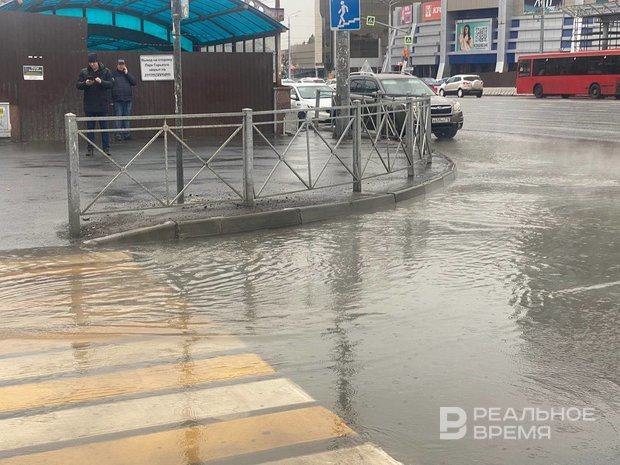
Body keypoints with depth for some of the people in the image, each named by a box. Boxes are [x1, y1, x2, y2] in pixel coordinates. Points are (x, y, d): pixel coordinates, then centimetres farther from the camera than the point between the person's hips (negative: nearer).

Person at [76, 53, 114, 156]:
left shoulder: (106, 71, 0)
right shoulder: (84, 72, 5)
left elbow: (111, 84, -7)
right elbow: (78, 85, 2)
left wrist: (101, 82, -24)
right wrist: (85, 83, -18)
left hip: (102, 105, -2)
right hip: (89, 105, 2)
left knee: (104, 127, 2)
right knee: (90, 127, 5)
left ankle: (106, 148, 7)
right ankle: (90, 148, 10)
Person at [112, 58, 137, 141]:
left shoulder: (128, 74, 15)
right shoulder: (113, 74, 6)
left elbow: (134, 82, 1)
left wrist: (127, 73, -3)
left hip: (128, 100, 3)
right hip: (117, 100, -3)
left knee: (127, 117, 4)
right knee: (118, 117, -5)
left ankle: (126, 134, 8)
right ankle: (118, 134, -4)